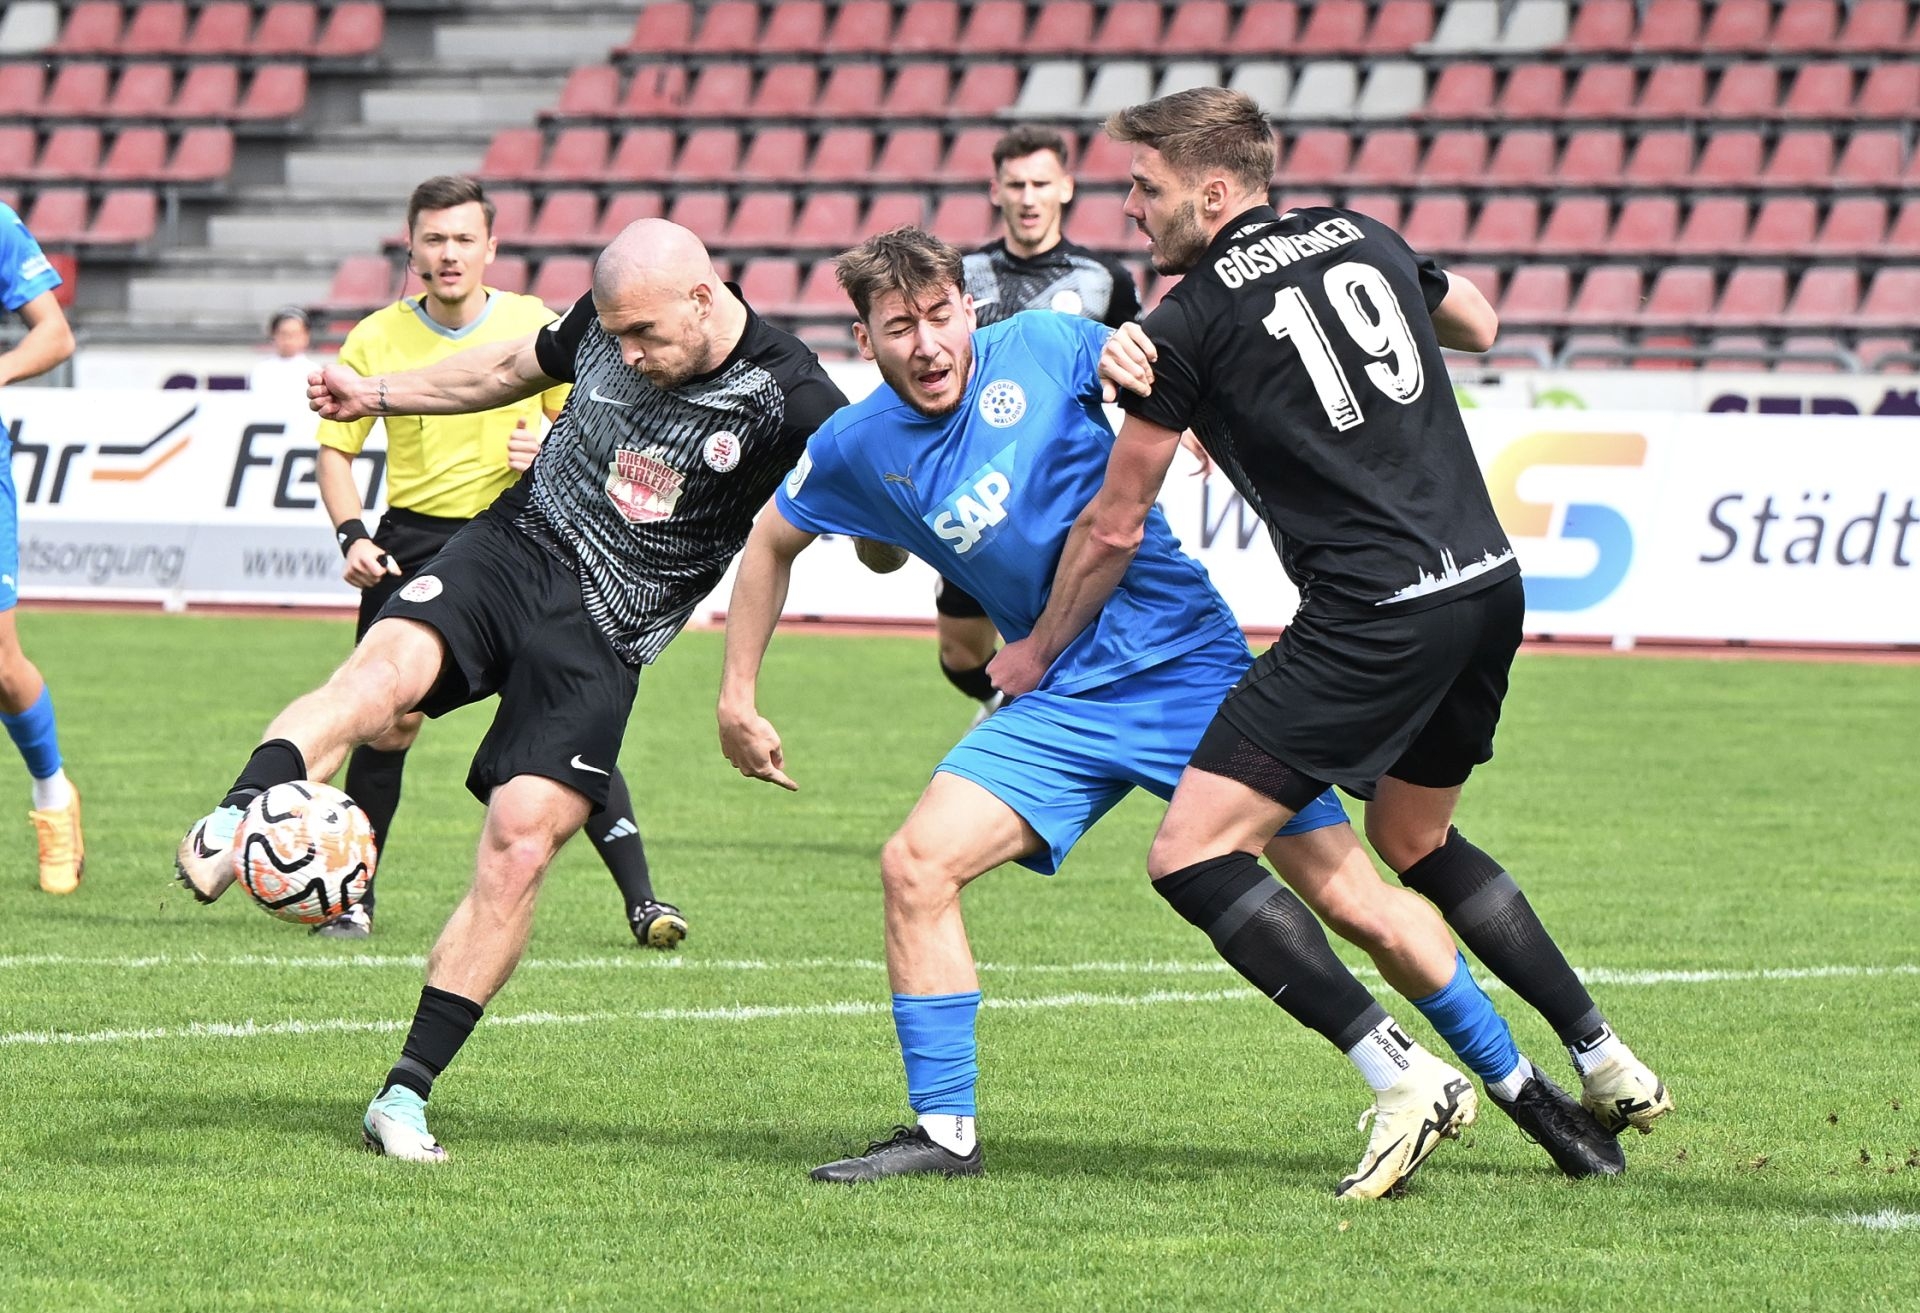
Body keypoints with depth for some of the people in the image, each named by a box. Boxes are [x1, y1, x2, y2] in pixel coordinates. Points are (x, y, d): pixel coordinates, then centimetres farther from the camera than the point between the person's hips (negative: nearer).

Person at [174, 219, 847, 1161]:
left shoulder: (791, 405, -14)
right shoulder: (608, 318, 1)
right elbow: (511, 369, 23)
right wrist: (378, 394, 23)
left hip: (601, 644, -3)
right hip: (510, 552, 3)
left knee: (519, 850, -14)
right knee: (386, 666, -29)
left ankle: (406, 1095, -5)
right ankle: (228, 832, -49)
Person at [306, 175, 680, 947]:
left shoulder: (536, 326, -2)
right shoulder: (377, 341, -1)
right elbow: (336, 449, 5)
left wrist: (552, 445, -13)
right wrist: (352, 537, -10)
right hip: (414, 543, 1)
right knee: (388, 723, -4)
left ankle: (641, 900, -7)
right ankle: (352, 896, 14)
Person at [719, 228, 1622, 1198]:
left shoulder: (1046, 348, -9)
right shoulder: (856, 450, 0)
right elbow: (771, 542, 18)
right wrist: (737, 699, 17)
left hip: (1191, 662, -3)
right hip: (1060, 706, 3)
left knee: (1351, 897, -8)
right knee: (916, 865, -15)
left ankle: (1523, 1089, 6)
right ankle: (943, 1131, -4)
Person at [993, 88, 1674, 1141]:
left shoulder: (1188, 323, -3)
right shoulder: (1360, 238, 12)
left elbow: (1112, 528, 6)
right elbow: (1478, 323, 34)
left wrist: (1036, 653, 20)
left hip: (1374, 614, -8)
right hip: (1489, 581, 8)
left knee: (1193, 851, -6)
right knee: (1411, 841, 28)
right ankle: (1606, 1064, 29)